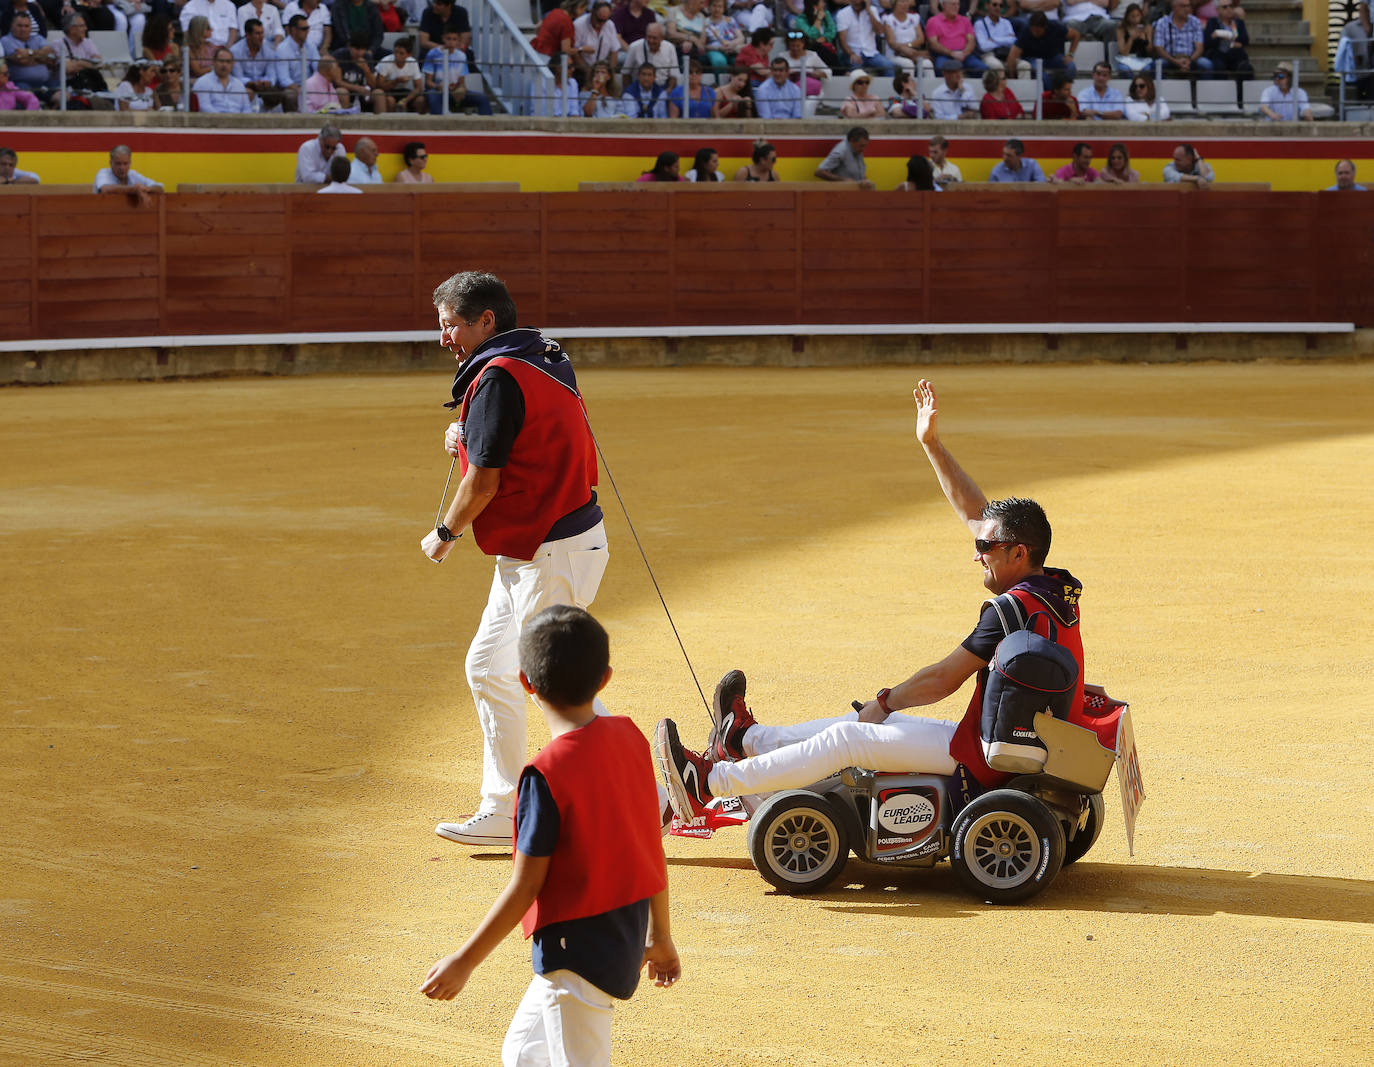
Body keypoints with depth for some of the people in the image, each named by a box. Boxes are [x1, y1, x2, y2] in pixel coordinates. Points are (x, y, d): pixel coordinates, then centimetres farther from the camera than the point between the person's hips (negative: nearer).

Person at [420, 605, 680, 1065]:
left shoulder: (547, 774, -21)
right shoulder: (629, 738, 0)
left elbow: (525, 887, -17)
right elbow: (653, 847, 9)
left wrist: (465, 960, -8)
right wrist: (660, 936, 20)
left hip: (576, 952, -9)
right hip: (626, 937, 9)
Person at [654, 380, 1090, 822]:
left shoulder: (1015, 606, -21)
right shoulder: (1056, 588, 8)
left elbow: (944, 679, -16)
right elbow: (974, 513, 16)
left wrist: (885, 701, 1)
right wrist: (931, 443, 17)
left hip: (987, 760, -9)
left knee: (846, 740, -6)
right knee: (868, 723, 19)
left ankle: (707, 786, -3)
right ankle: (747, 739, 33)